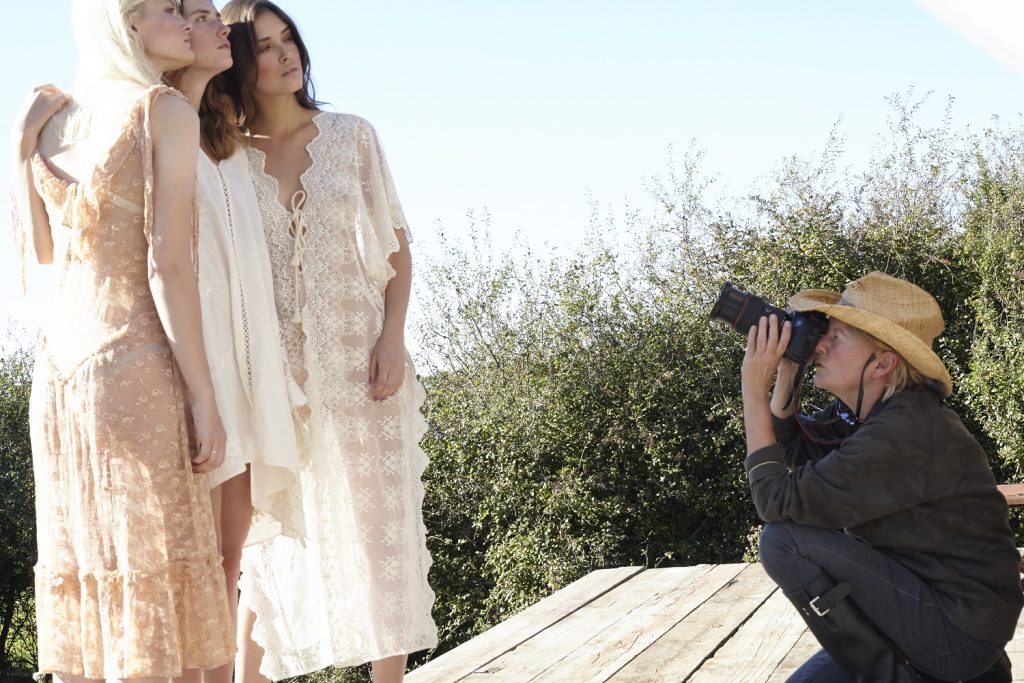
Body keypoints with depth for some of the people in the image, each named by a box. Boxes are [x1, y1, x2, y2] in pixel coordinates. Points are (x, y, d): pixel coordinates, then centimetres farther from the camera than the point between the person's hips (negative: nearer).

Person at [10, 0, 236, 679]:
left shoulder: (53, 126, 13)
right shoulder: (168, 111, -6)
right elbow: (168, 264, -13)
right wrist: (205, 398, -12)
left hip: (59, 369, 7)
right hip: (139, 369, -7)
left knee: (83, 595, 10)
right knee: (160, 602, -5)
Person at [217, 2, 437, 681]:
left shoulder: (351, 136, 4)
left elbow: (396, 246, 4)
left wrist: (393, 337, -6)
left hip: (357, 362, 0)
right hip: (270, 370, 0)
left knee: (378, 524, 2)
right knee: (269, 541, 3)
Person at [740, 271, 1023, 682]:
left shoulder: (905, 433, -26)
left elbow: (778, 501, -24)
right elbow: (791, 450, 15)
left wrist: (754, 388, -17)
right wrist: (784, 374, -1)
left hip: (961, 628, -10)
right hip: (932, 605, 10)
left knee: (785, 542, -19)